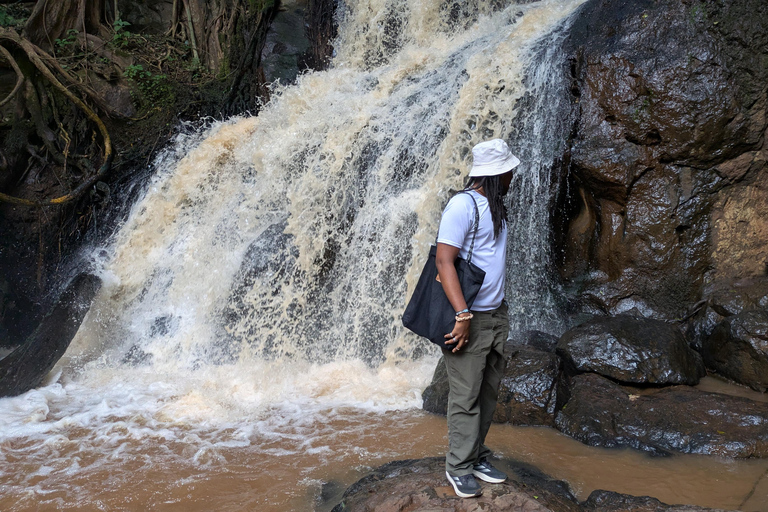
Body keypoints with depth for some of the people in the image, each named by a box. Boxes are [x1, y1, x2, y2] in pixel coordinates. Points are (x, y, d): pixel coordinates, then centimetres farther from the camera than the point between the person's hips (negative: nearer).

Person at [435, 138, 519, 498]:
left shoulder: (495, 206, 13)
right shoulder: (463, 204, -14)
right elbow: (443, 260, -21)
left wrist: (498, 307, 17)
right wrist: (463, 314, -25)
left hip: (496, 314, 8)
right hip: (471, 317, -8)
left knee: (489, 391, 13)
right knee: (466, 396, -2)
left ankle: (477, 457, 24)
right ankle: (459, 467, 11)